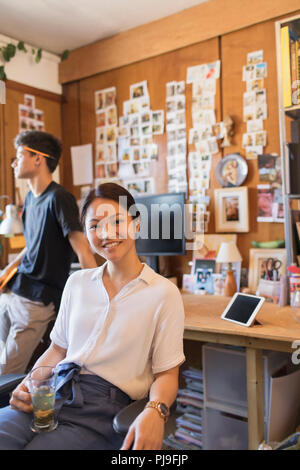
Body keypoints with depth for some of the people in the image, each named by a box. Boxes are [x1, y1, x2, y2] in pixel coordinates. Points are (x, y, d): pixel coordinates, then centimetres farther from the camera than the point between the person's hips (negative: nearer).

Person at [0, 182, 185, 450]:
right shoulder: (77, 283, 13)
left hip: (107, 403, -3)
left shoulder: (163, 293, -3)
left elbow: (166, 373, -1)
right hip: (54, 391, 3)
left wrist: (155, 412, -21)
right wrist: (30, 384, -1)